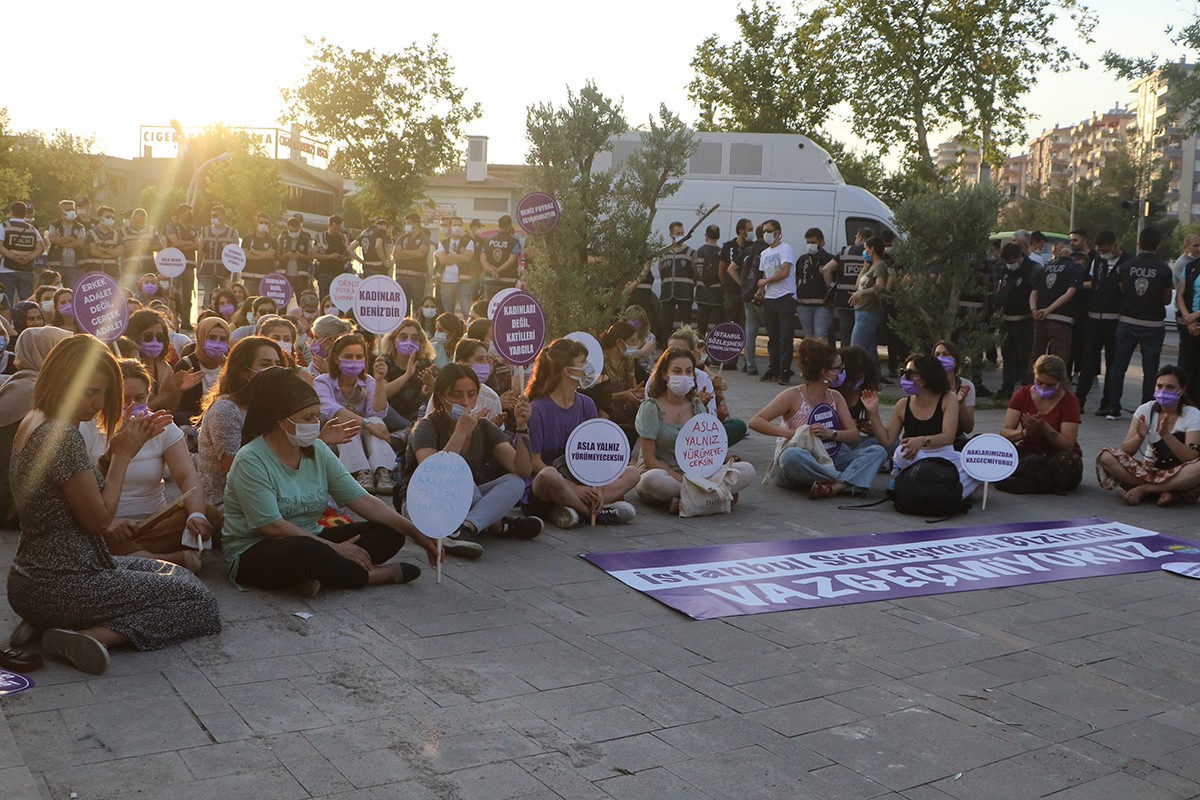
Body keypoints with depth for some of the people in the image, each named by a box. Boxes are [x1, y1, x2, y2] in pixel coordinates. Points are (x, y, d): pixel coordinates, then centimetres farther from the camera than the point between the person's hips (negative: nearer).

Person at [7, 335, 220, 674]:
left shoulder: (33, 423, 9)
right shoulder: (62, 436, -22)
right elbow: (98, 519, -16)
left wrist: (121, 449, 10)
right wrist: (123, 455, -9)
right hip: (64, 588, -10)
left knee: (171, 573, 24)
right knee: (196, 598, 0)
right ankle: (95, 636, -15)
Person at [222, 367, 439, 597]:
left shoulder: (318, 451, 3)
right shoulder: (251, 461, -16)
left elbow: (363, 501, -1)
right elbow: (271, 527, -22)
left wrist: (415, 533, -11)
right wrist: (333, 548, -21)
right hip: (253, 553, -7)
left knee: (389, 533, -8)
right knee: (308, 550, -40)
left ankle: (314, 575, -26)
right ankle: (374, 575, -14)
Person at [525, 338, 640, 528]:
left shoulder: (586, 404, 7)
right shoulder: (537, 409, -11)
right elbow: (534, 462, -14)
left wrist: (596, 488, -16)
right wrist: (575, 488, -20)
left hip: (581, 485, 7)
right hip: (539, 492, -7)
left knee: (632, 473, -11)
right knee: (549, 476, -41)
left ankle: (567, 509, -26)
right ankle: (597, 512, -18)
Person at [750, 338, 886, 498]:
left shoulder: (835, 397, 10)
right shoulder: (793, 396, -6)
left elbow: (855, 435, 5)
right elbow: (755, 422, -11)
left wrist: (830, 433, -16)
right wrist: (791, 433, -22)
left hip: (829, 462, 5)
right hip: (801, 465, -5)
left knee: (877, 451, -13)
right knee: (791, 456, -41)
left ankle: (836, 486, -38)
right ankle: (849, 482, -30)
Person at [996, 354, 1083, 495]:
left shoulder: (1069, 401, -7)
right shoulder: (1023, 395, 1)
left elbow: (1068, 445, -15)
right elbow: (1004, 432, -5)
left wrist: (1043, 426, -29)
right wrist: (1025, 432, -27)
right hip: (1028, 454, 1)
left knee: (1070, 461, -37)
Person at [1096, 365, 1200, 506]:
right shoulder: (1146, 410, -1)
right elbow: (1125, 451, -8)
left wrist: (1166, 434, -31)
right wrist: (1140, 437, -29)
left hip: (1179, 477, -2)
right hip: (1149, 470, 2)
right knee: (1106, 457, -22)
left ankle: (1144, 489, -23)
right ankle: (1167, 492, -23)